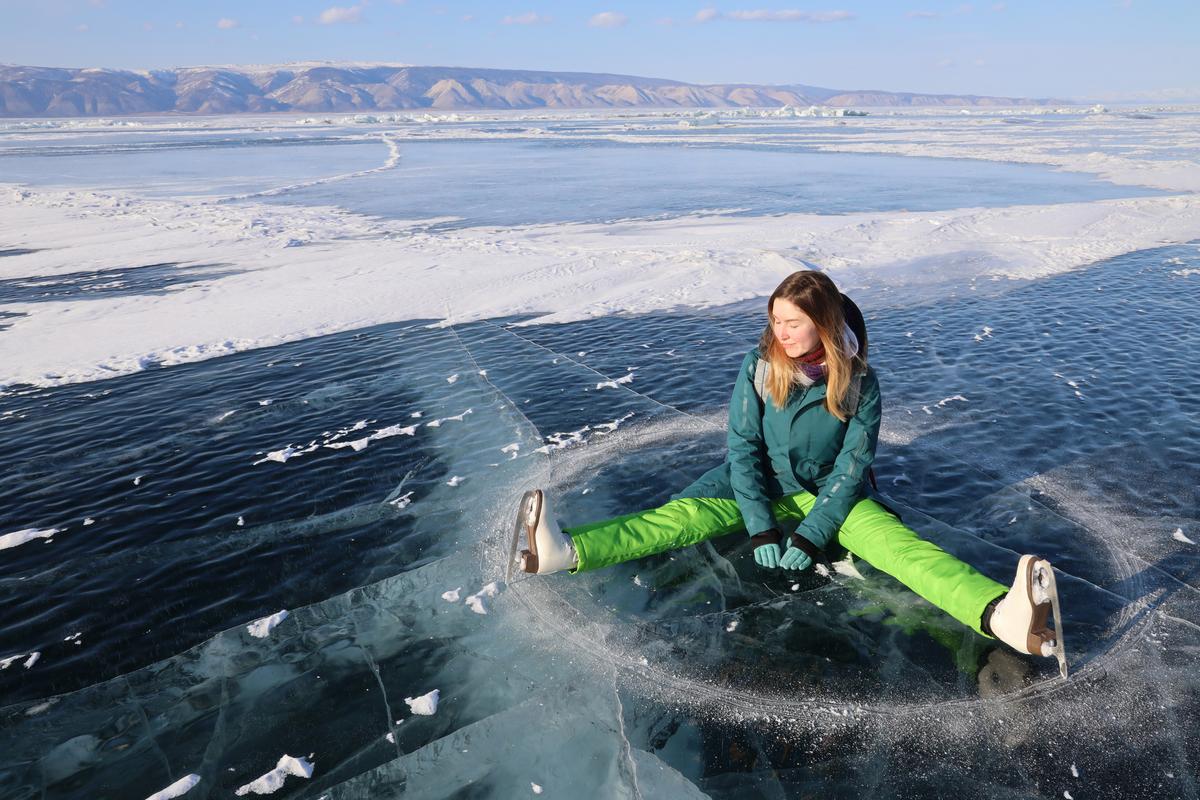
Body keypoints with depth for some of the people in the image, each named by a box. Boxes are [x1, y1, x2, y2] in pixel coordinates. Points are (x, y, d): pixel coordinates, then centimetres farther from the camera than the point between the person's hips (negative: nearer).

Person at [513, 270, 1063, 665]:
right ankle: (567, 551, -41)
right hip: (765, 485, 0)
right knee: (685, 513, -23)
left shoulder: (859, 381, -14)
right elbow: (743, 447, -14)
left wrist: (811, 535, -23)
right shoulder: (760, 366, -13)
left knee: (894, 540, -28)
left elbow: (852, 467, -14)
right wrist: (760, 528, -22)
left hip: (832, 493, 0)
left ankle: (1000, 616, -50)